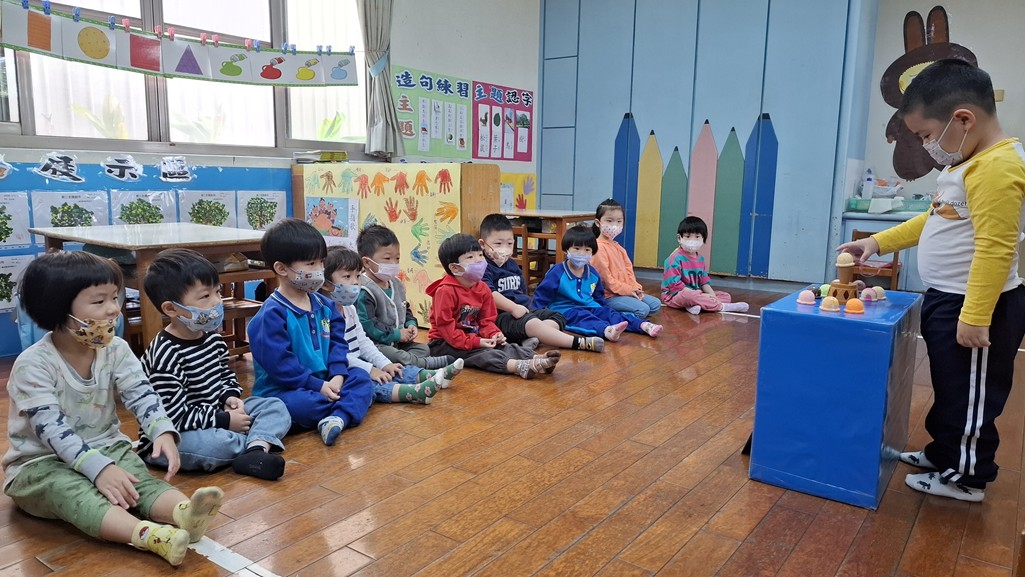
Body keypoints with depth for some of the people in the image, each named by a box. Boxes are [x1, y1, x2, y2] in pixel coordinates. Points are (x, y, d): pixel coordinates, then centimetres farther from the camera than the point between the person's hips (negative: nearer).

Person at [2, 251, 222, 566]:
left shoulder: (115, 350, -3)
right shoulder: (33, 365, -19)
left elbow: (141, 394, -13)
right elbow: (52, 430, -26)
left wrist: (163, 431, -33)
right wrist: (99, 468, -37)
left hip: (106, 446, 5)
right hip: (40, 463, -4)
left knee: (139, 478, -25)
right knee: (71, 491, -34)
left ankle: (184, 512, -54)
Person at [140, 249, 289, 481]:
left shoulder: (213, 337, 3)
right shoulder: (165, 355, -23)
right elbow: (174, 417, -24)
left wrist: (231, 396, -1)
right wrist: (224, 421, -18)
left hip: (214, 417, 8)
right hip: (172, 439, -8)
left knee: (275, 406, 0)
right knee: (206, 444, -40)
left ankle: (255, 451, -30)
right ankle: (261, 442, -10)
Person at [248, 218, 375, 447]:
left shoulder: (323, 305, 7)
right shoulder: (272, 314, -17)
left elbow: (337, 341, 6)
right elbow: (279, 364, -22)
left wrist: (338, 375, -11)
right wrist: (318, 386, -21)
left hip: (324, 381, 8)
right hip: (283, 391, -7)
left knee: (361, 377, -6)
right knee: (304, 403, -36)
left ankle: (337, 418, -30)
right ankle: (349, 406, -9)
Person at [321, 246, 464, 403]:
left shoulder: (349, 309, 13)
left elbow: (363, 341, 16)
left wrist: (384, 364, 5)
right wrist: (369, 370, -23)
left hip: (357, 363, 11)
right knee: (369, 383, -31)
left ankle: (438, 376, -6)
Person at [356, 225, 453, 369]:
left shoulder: (396, 283, 11)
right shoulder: (364, 291, -19)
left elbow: (405, 309, 26)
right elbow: (366, 325, -26)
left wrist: (411, 324, 3)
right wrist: (395, 334, -20)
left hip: (397, 342, 9)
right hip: (373, 345, -9)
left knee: (423, 348, 2)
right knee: (392, 355, -34)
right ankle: (428, 363, -22)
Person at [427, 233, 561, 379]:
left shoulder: (482, 288, 6)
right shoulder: (445, 291, -17)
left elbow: (486, 320, 9)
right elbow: (445, 325, -21)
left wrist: (493, 334, -14)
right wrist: (474, 342, -25)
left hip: (473, 338, 7)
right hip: (444, 343, -7)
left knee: (502, 345, -16)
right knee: (479, 353, -30)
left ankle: (536, 358, -37)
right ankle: (519, 366, -52)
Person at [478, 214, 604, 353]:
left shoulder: (512, 265, 21)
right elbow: (489, 294, -24)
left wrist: (525, 307, 8)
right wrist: (514, 308, -28)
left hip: (524, 311, 10)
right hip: (501, 315, -10)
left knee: (558, 318, 1)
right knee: (531, 323, -33)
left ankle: (532, 338, -31)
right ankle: (579, 342, -39)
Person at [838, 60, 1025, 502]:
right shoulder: (969, 163, 9)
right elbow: (935, 222, 19)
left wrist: (975, 318, -27)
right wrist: (878, 242, 12)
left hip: (975, 308, -10)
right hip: (948, 301, 10)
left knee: (969, 394, 6)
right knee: (950, 389, 22)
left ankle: (967, 478, 23)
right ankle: (945, 454, 39)